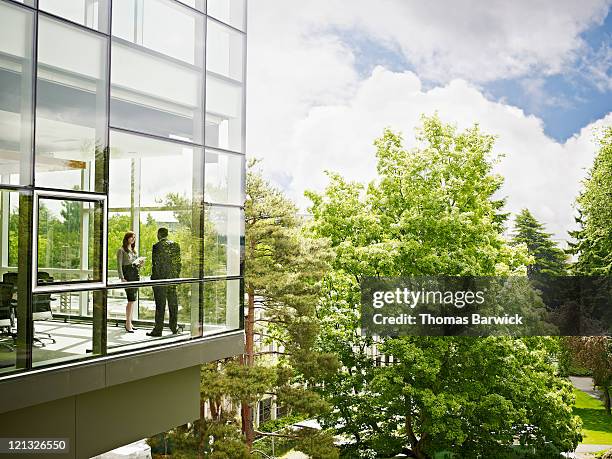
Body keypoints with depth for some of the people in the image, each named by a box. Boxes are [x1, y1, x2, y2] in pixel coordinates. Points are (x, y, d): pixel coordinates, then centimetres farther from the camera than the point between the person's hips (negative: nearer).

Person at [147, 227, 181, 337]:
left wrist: (154, 278, -6)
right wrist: (176, 276, 15)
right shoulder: (176, 245, 7)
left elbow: (156, 263, -13)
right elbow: (178, 262, 8)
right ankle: (174, 327, 20)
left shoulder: (157, 246, -11)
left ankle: (158, 330, 1)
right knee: (173, 304, 13)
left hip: (160, 278, -6)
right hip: (173, 278, 6)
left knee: (160, 305, -3)